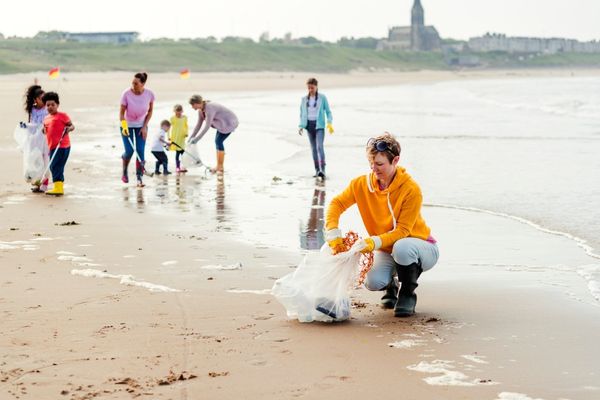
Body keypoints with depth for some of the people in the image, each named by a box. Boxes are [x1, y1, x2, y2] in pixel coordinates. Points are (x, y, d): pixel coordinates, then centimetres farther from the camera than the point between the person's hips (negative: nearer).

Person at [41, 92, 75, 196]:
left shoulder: (62, 116, -4)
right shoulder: (46, 119, 16)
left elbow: (72, 126, -4)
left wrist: (69, 129, -24)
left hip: (62, 146, -8)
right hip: (52, 147, 8)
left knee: (55, 166, -14)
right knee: (53, 167, 12)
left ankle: (58, 187, -16)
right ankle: (59, 188, 21)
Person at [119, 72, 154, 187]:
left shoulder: (149, 94, -16)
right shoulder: (126, 94, -23)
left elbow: (150, 111, -1)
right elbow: (121, 112, -17)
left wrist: (145, 127, -7)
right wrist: (123, 127, -31)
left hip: (141, 126, 2)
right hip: (127, 125, -1)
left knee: (140, 151, -9)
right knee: (129, 151, -8)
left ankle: (139, 178, -5)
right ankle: (124, 172, 21)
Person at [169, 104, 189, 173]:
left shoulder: (185, 118, 3)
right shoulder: (173, 118, -8)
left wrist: (186, 133, 3)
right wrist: (169, 136, -8)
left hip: (182, 137, 4)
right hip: (175, 138, -4)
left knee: (182, 151, 6)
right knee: (178, 152, -3)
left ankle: (183, 167, 16)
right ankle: (178, 167, 4)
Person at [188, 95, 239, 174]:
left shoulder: (209, 108, -32)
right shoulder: (201, 110, -3)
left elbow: (207, 127, -33)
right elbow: (199, 124, 5)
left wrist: (197, 139, -31)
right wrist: (191, 137, 1)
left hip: (229, 122, -9)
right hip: (223, 122, 9)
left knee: (219, 141, -14)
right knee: (217, 141, 5)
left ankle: (220, 167, -9)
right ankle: (218, 166, 10)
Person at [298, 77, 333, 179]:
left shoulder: (322, 98, 0)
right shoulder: (304, 99, 10)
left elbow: (328, 112, 2)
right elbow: (302, 114, 14)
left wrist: (329, 123, -13)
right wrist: (301, 126, 3)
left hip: (319, 125, -4)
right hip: (309, 125, 4)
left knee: (319, 146, -19)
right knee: (314, 148, 7)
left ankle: (322, 170, -27)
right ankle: (317, 170, 12)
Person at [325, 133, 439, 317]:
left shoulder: (411, 190, -23)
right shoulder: (362, 184, -9)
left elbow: (402, 231, -24)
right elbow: (337, 204, -2)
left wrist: (375, 242, -39)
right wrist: (333, 234, -19)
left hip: (421, 247, -4)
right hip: (386, 250, 4)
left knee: (401, 247, -41)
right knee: (373, 282, -27)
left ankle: (408, 294, -11)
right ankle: (390, 288, 13)